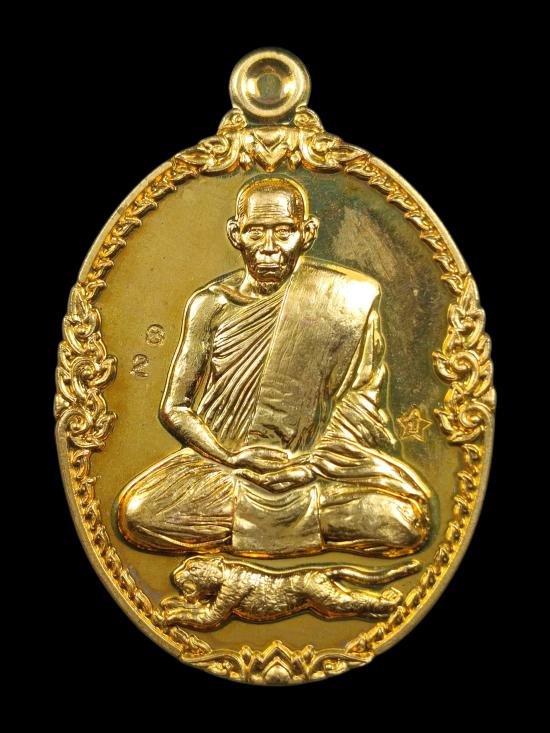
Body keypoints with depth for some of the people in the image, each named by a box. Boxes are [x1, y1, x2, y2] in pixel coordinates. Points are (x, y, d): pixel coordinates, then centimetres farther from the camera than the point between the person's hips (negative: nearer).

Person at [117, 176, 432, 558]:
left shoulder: (350, 298, -2)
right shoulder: (210, 304, 1)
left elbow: (364, 398, -2)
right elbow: (174, 407, 2)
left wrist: (313, 463, -16)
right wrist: (233, 458, -14)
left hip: (317, 462, -1)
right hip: (222, 459, 1)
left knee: (407, 520, -26)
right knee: (136, 513, -25)